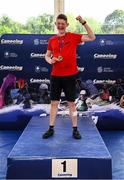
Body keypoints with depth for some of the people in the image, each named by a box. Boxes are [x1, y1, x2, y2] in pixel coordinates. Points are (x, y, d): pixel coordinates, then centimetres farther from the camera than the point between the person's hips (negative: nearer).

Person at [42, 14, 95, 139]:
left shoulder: (73, 37, -1)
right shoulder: (52, 40, 7)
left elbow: (92, 37, -8)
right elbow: (47, 55, 16)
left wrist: (83, 23, -15)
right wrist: (50, 60, -6)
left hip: (70, 75, -3)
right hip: (55, 76, 3)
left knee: (71, 103, 5)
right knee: (54, 102, 9)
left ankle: (75, 129, 17)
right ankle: (51, 129, 20)